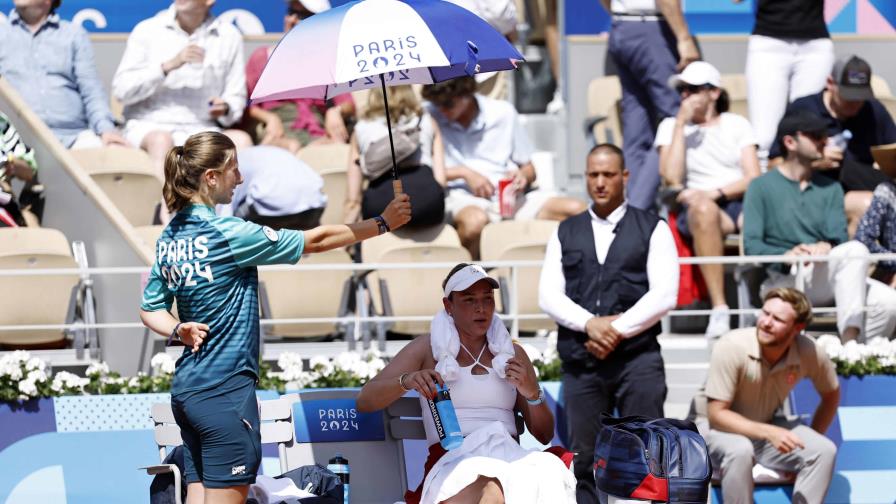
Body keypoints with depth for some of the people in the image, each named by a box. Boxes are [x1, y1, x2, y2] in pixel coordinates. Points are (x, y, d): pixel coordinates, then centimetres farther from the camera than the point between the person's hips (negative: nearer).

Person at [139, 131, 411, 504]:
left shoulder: (169, 238, 9)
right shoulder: (227, 235, -15)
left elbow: (151, 309, 17)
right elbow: (315, 241, -7)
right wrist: (384, 222, 3)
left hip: (185, 389, 8)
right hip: (224, 389, -8)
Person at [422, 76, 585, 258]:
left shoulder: (502, 113, 9)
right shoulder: (430, 117, 1)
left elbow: (529, 169, 15)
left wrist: (522, 177, -8)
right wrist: (464, 173, -11)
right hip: (462, 197, -4)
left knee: (576, 209, -18)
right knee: (475, 220, -42)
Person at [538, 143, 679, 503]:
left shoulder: (652, 230, 8)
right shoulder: (566, 234, 15)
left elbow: (664, 295, -2)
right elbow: (549, 295, 6)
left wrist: (618, 329, -10)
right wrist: (590, 324, -11)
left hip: (637, 356, -3)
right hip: (580, 361, 3)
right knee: (584, 458, 2)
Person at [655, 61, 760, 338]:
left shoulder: (737, 124, 20)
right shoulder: (671, 126, 17)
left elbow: (753, 177, 7)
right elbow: (672, 178, 0)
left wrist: (717, 192, -11)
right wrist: (681, 123, 0)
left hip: (741, 202, 1)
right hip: (699, 210, -1)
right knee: (703, 208, -41)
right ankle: (719, 309, -44)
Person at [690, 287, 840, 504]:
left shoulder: (809, 352, -17)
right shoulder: (732, 347, -29)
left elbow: (831, 394, 5)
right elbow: (717, 414, -26)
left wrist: (810, 442, -3)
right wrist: (768, 433, -38)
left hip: (767, 427, 4)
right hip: (713, 426, -4)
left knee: (825, 451, -18)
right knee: (740, 450, -37)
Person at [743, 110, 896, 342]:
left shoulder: (830, 189, 22)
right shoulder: (762, 187, 6)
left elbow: (839, 236, 6)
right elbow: (751, 245, -5)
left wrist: (827, 246, -19)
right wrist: (786, 255, -26)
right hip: (784, 278, -5)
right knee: (855, 250, -30)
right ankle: (849, 346, -38)